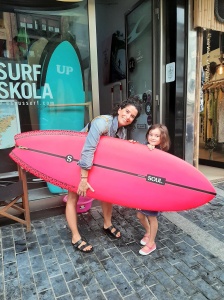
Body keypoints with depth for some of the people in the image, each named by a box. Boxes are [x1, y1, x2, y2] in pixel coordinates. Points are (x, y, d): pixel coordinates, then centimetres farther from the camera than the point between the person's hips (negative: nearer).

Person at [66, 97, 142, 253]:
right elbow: (88, 150, -39)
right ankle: (75, 238, 11)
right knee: (73, 197, -3)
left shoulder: (123, 132, -7)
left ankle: (108, 224, 29)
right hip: (76, 162, -7)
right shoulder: (102, 122, -33)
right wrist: (84, 178, -38)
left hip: (97, 163, 7)